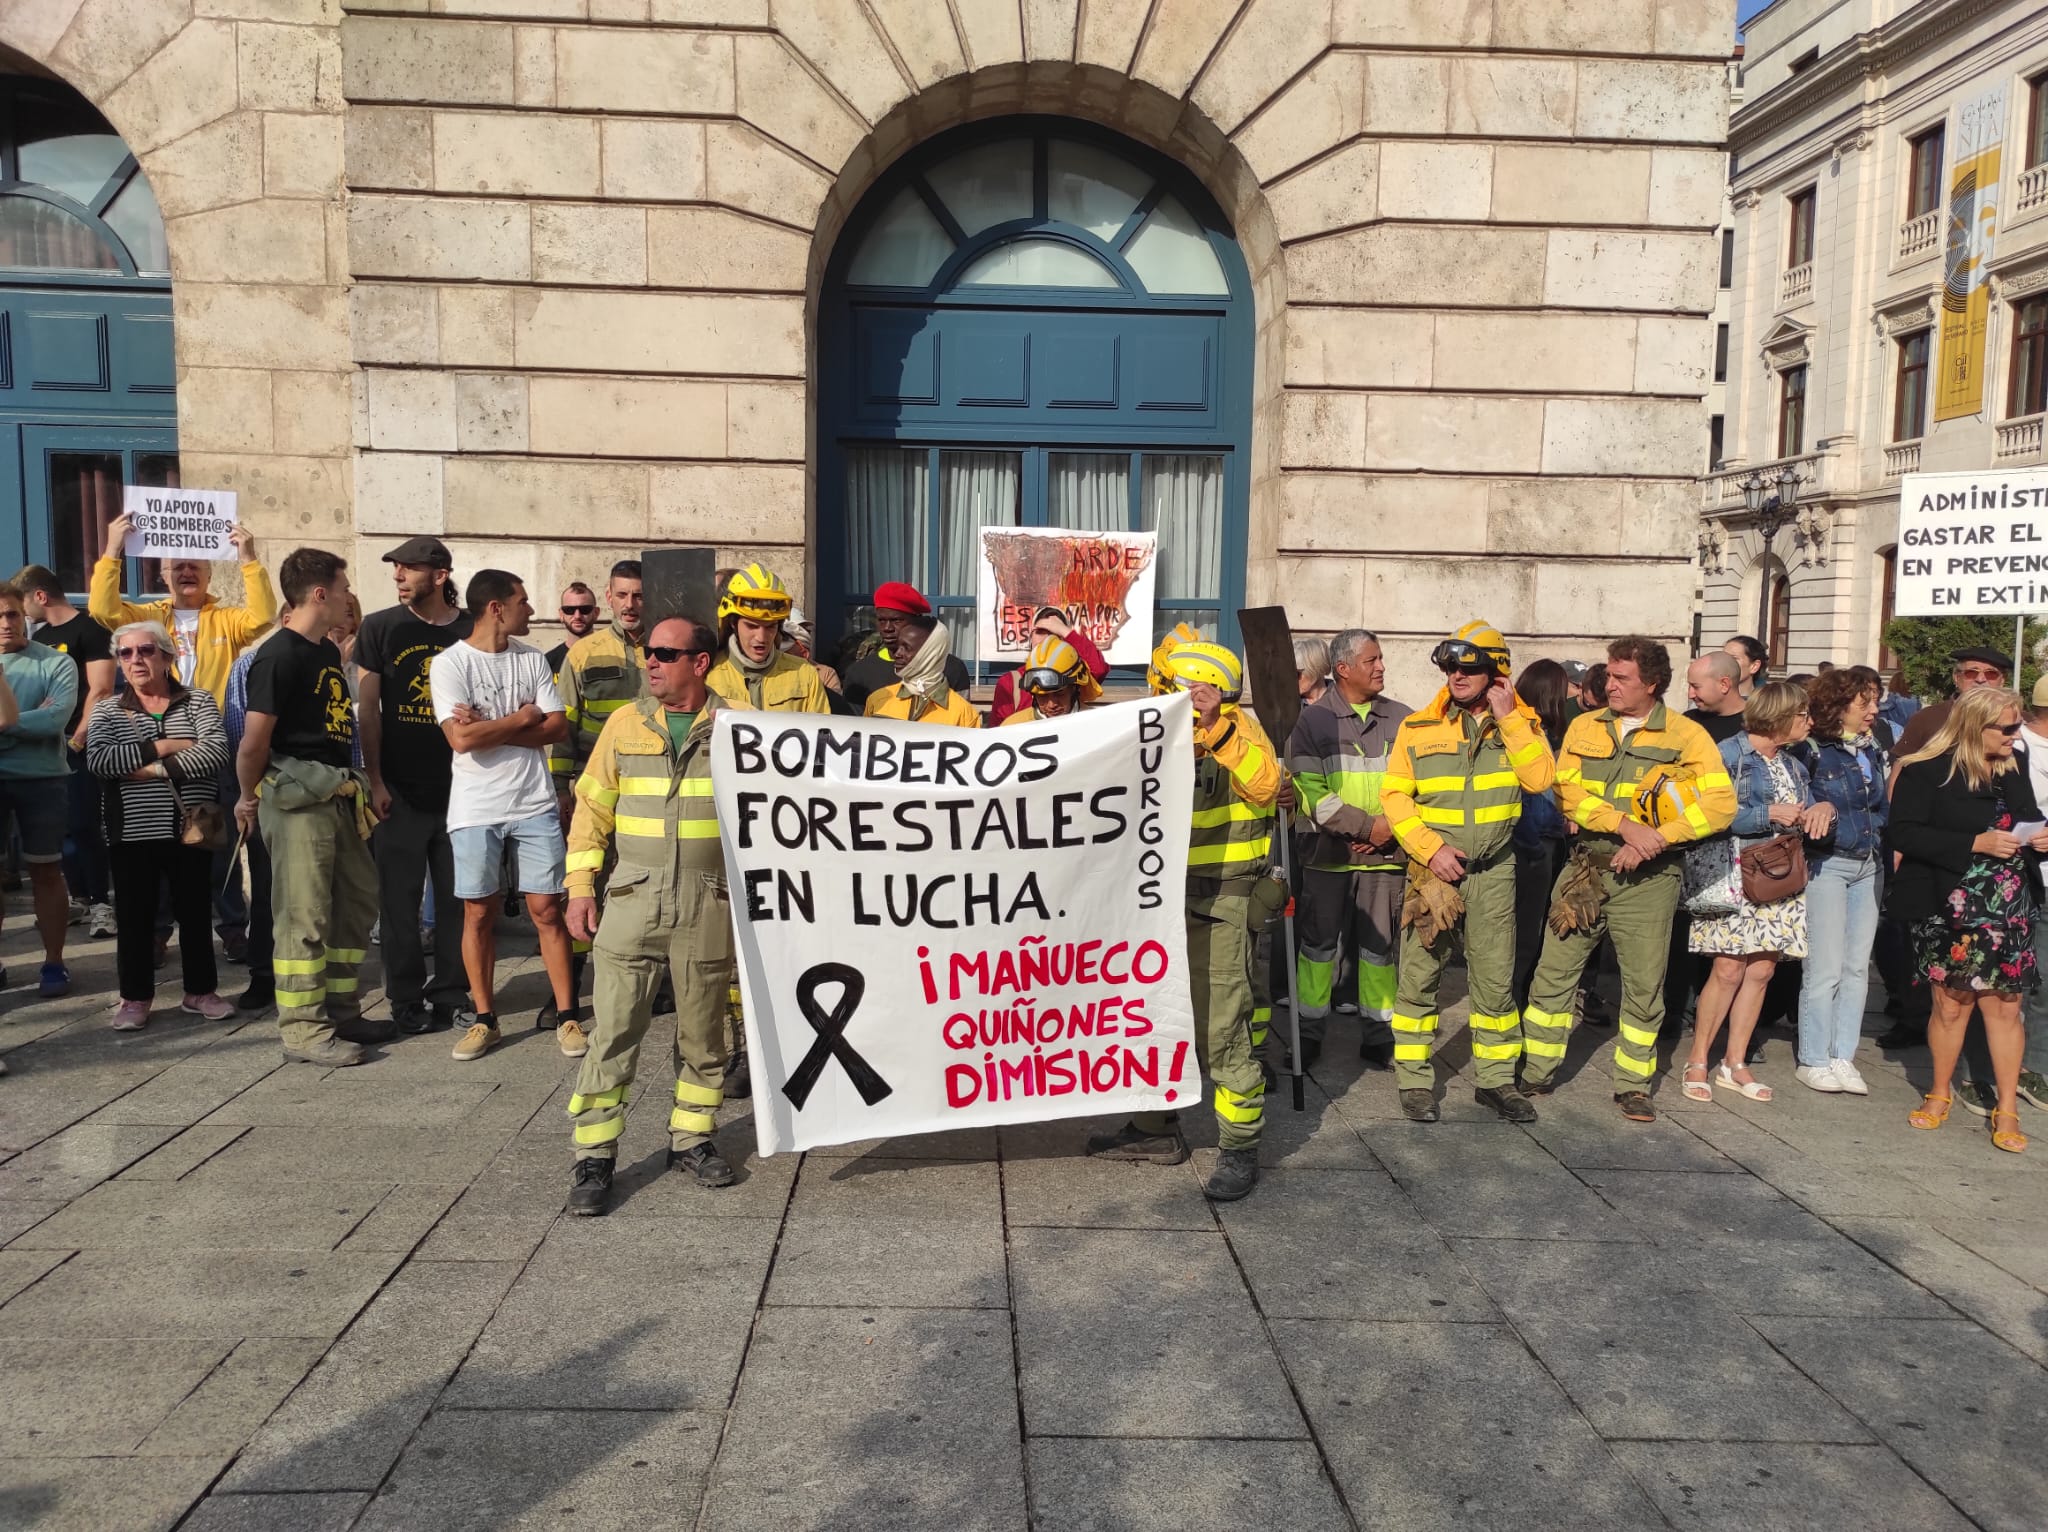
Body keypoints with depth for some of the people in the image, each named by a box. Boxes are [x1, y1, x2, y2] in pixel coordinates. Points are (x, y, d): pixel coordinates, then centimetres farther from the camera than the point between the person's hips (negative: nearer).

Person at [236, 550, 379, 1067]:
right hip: (297, 801, -9)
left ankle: (342, 1012, 25)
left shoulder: (328, 652, 13)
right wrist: (249, 798, -3)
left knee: (357, 899, 14)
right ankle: (303, 1030, 5)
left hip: (337, 796, 9)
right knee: (304, 917, -3)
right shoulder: (279, 655, -15)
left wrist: (353, 783, 14)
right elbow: (254, 742, -15)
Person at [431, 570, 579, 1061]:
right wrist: (522, 718, -7)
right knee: (479, 914, 5)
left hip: (534, 804, 2)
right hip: (475, 811, -2)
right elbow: (461, 738, -16)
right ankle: (484, 1020, 18)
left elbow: (558, 729, -1)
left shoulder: (534, 660, 7)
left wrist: (489, 728, -10)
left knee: (547, 909, 2)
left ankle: (567, 1016, 9)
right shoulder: (449, 663, -5)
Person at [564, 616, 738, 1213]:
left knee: (703, 1032, 10)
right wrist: (580, 885, 2)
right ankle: (593, 1158, 9)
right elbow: (593, 806, 9)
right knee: (614, 1031, -1)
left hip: (710, 903, 0)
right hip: (634, 897, 1)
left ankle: (692, 1139, 26)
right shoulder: (625, 723, 6)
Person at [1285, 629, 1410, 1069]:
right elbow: (1311, 792, -10)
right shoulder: (1313, 720, -2)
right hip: (1327, 852, -2)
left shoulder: (1402, 719, 6)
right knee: (1319, 944, 6)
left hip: (1385, 853, 2)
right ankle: (1308, 1034, 17)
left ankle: (1377, 1036, 20)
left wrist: (1393, 826, -11)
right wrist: (1368, 825, -14)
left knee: (1379, 946, 8)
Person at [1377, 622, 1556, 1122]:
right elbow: (1394, 794, -4)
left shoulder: (1521, 724, 3)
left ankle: (1496, 1078, 21)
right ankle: (1415, 1081, 12)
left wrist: (1508, 719, -15)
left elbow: (1540, 779, -13)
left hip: (1493, 872, 1)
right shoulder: (1418, 726, 0)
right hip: (1431, 869, -1)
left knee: (1495, 978, 7)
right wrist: (1431, 850, -13)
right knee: (1419, 977, 1)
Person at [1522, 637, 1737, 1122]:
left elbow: (1721, 804, -10)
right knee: (1553, 972, 5)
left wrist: (1655, 838, -18)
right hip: (1585, 869, 2)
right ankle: (1536, 1073, 17)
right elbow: (1567, 792, -5)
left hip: (1647, 878, -2)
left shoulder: (1687, 736, -1)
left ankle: (1632, 1086, 20)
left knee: (1644, 987, 5)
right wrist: (1625, 824, -19)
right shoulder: (1584, 728, 7)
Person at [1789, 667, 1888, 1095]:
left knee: (1857, 967, 7)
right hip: (1827, 864, -6)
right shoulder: (1811, 751, -8)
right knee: (1825, 969, -4)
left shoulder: (1873, 751, 12)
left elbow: (1884, 807, 18)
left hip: (1869, 867, 6)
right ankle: (1813, 1061, 7)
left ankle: (1843, 1057, 15)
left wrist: (1886, 847, 8)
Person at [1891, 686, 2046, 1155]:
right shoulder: (1926, 772, -8)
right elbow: (1905, 834, -16)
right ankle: (1940, 1095, 24)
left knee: (2004, 1006, 1)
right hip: (1948, 910, -4)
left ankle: (2007, 1110, 10)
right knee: (1951, 1004, 5)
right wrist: (1975, 844, -21)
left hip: (2008, 911, 4)